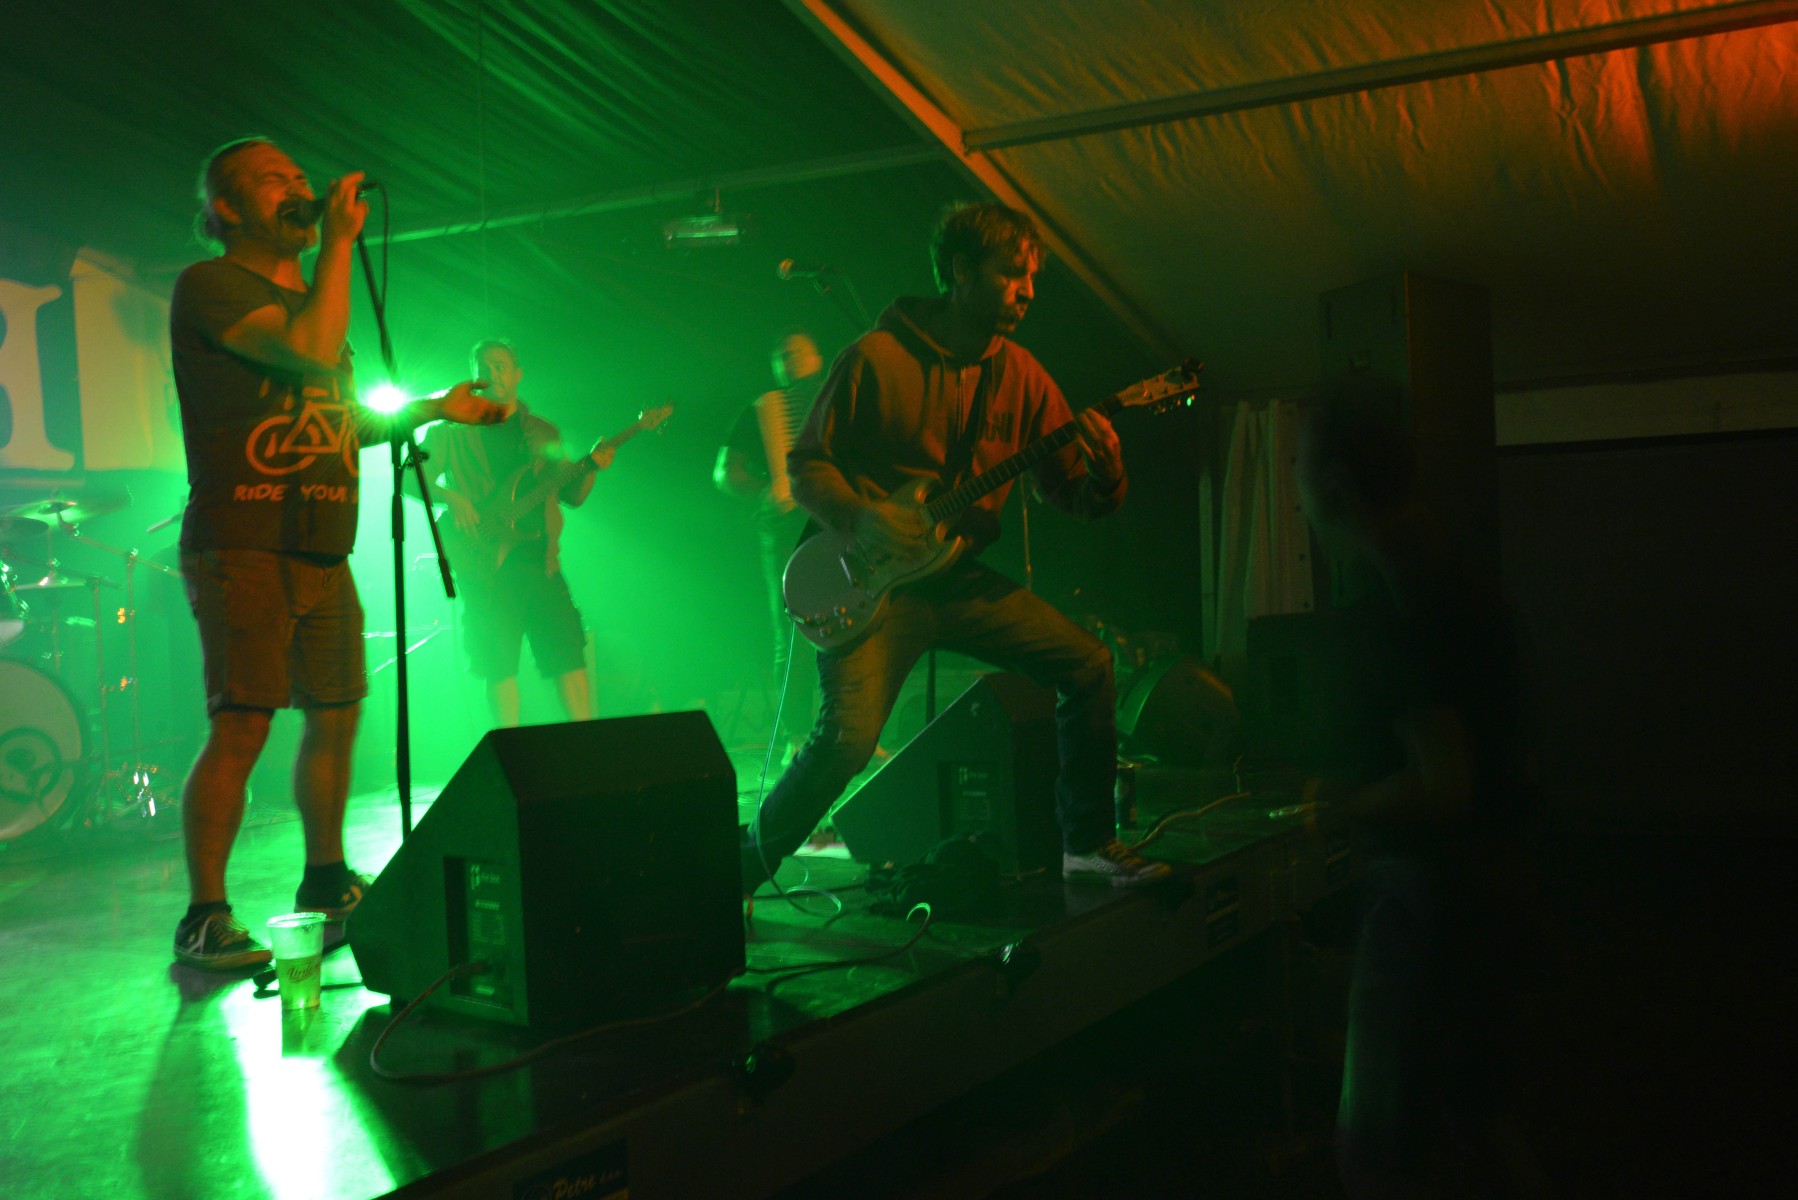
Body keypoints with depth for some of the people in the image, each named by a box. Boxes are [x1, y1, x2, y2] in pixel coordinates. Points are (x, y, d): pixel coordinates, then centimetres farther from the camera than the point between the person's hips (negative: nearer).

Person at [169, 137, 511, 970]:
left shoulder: (306, 296, 22)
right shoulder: (209, 285, -5)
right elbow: (311, 351, -22)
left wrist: (435, 408, 18)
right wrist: (340, 241, -14)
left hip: (322, 552, 8)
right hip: (242, 547, -8)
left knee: (336, 715, 12)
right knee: (240, 728, -12)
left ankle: (325, 882, 27)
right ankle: (203, 917, -5)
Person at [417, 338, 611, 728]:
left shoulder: (544, 433, 19)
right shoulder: (453, 429, 10)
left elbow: (571, 496, 15)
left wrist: (592, 468, -4)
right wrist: (450, 498, -15)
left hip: (540, 557, 3)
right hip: (486, 561, -2)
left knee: (569, 653, -4)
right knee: (500, 663, -6)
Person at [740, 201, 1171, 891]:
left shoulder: (1021, 375, 5)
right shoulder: (877, 358, -9)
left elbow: (1071, 496, 7)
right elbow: (806, 464, -2)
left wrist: (1104, 475, -16)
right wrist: (858, 517, -21)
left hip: (959, 576, 6)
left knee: (1089, 665, -5)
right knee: (848, 735, -23)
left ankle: (1087, 843, 13)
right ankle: (748, 867, 2)